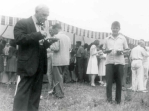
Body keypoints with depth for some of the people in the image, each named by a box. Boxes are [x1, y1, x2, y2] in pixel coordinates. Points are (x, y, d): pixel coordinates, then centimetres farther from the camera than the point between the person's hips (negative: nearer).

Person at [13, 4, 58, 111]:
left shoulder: (44, 26, 16)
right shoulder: (23, 23, -6)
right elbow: (19, 39, -20)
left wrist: (49, 41, -3)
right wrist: (39, 34, -22)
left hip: (40, 64, 7)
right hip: (28, 64, -7)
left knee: (36, 92, 13)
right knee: (23, 92, -4)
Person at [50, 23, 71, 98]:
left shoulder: (56, 36, -13)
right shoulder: (67, 37, 8)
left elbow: (56, 48, -21)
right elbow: (69, 48, 12)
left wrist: (50, 46, -3)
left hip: (58, 61, -7)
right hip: (66, 60, 7)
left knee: (58, 77, 4)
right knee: (61, 76, 18)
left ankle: (60, 94, 8)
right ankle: (56, 91, 29)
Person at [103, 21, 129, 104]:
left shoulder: (123, 38, 7)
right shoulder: (107, 39, 9)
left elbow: (127, 50, 10)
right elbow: (103, 50, 14)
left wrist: (121, 52, -11)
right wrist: (107, 51, -9)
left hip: (119, 62, 0)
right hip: (109, 62, 0)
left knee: (119, 81, 3)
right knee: (109, 81, -2)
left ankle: (118, 99, 13)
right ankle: (109, 98, 5)